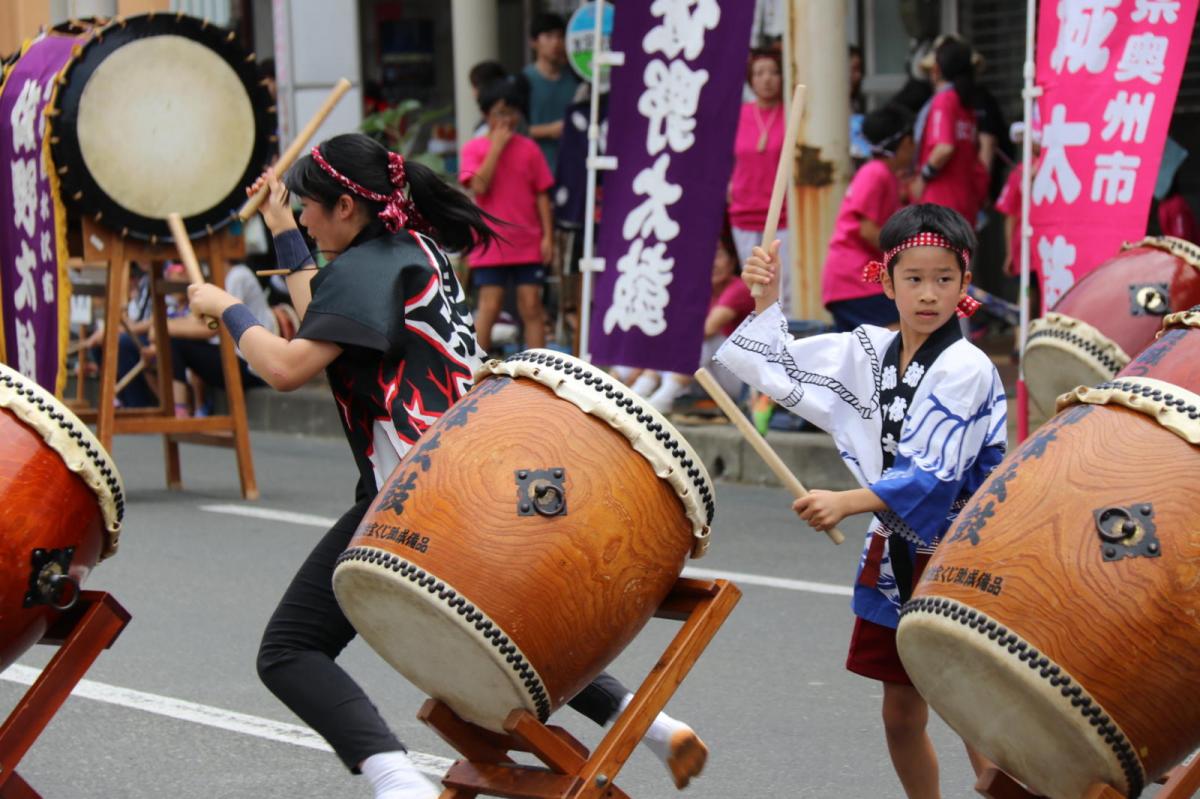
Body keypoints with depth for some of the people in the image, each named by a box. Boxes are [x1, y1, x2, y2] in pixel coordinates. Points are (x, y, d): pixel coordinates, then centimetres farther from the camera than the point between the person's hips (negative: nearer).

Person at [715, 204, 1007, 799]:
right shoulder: (868, 353, 5)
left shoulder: (967, 370, -15)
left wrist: (847, 503, -30)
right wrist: (767, 300, 2)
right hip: (893, 557, 7)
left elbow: (934, 475, -22)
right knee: (901, 714, 13)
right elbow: (779, 370, 16)